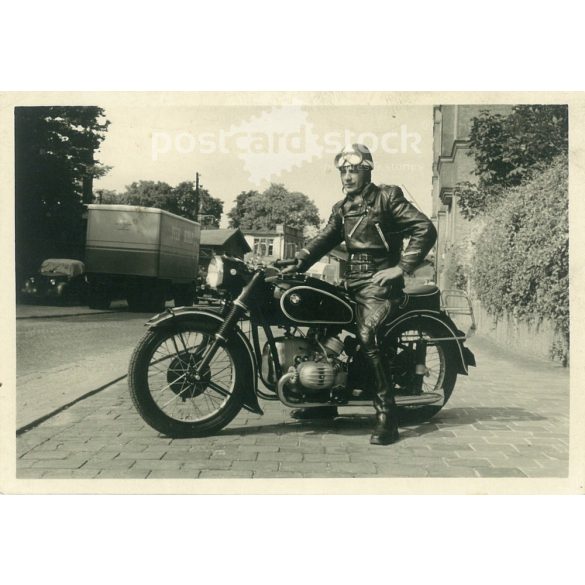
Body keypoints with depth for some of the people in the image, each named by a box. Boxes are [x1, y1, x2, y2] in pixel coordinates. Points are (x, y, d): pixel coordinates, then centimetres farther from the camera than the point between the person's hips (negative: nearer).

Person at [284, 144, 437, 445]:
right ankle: (325, 401, 12)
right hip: (352, 282, 8)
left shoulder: (388, 197, -3)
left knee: (367, 337, -27)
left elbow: (426, 229, -11)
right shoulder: (342, 208, 17)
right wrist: (298, 262, -9)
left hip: (379, 282, -7)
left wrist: (401, 267, -16)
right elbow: (324, 238, 8)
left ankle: (387, 415, -20)